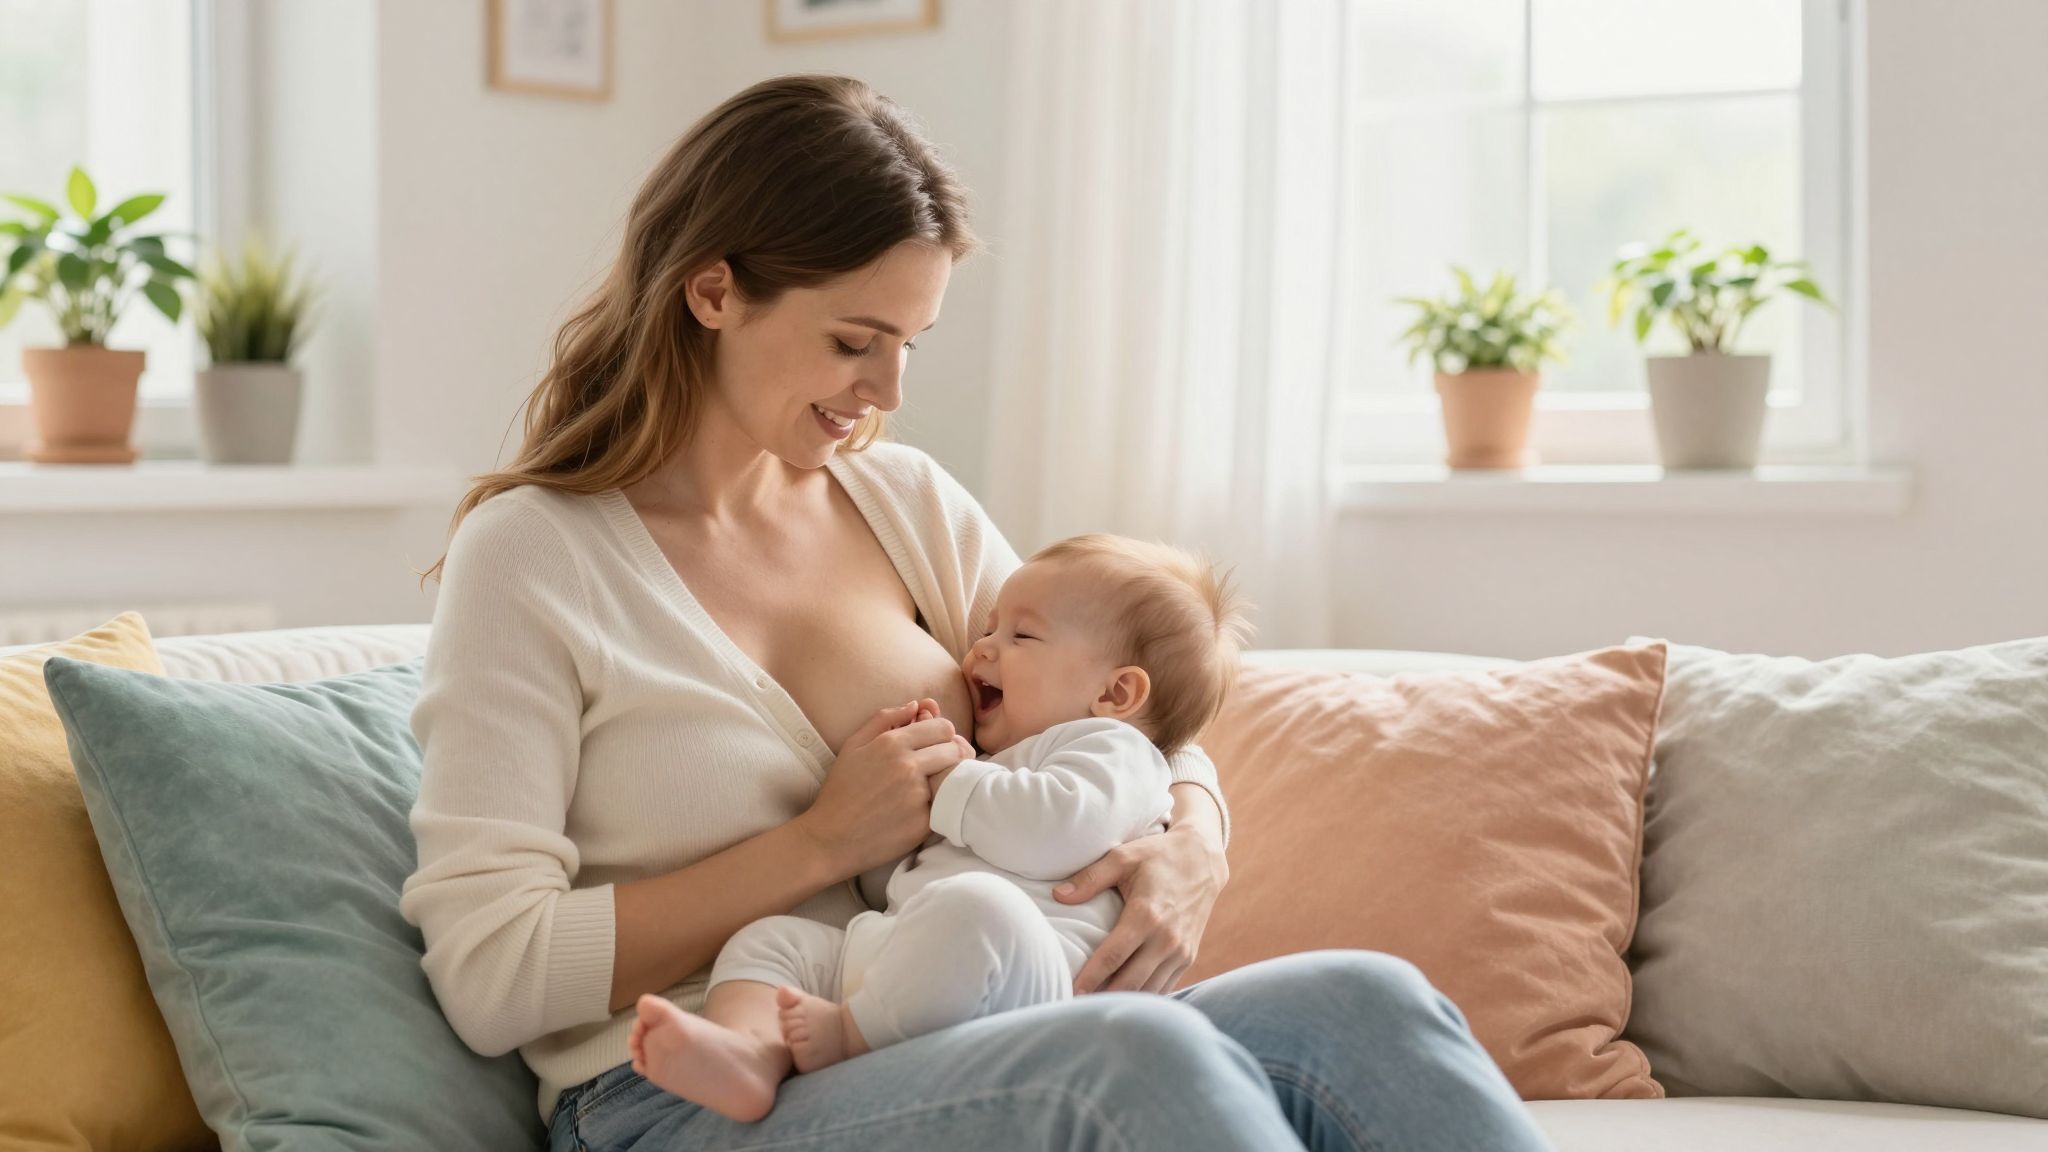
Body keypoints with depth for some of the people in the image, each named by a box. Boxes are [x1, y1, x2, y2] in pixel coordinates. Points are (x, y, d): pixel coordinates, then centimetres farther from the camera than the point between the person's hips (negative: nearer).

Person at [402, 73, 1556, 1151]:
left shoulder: (907, 502, 14)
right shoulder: (530, 554, -2)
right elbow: (489, 975, -9)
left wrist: (1192, 847, -4)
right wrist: (818, 845, -12)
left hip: (932, 1054, 5)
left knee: (1366, 1003, -24)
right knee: (1142, 1055, -35)